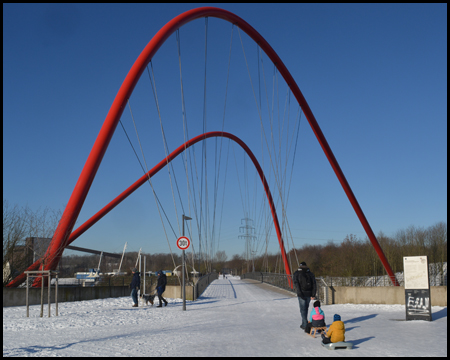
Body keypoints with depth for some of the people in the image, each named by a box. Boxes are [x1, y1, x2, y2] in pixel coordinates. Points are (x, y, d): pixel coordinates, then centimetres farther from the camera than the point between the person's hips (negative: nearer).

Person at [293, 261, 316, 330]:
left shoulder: (296, 273, 3)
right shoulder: (310, 273, 10)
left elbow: (296, 283, -10)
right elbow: (314, 284, 2)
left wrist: (299, 293, -14)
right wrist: (313, 294, 0)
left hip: (302, 294, -3)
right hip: (309, 294, 3)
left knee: (303, 309, 2)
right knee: (306, 308, 17)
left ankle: (305, 325, -4)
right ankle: (304, 323, 26)